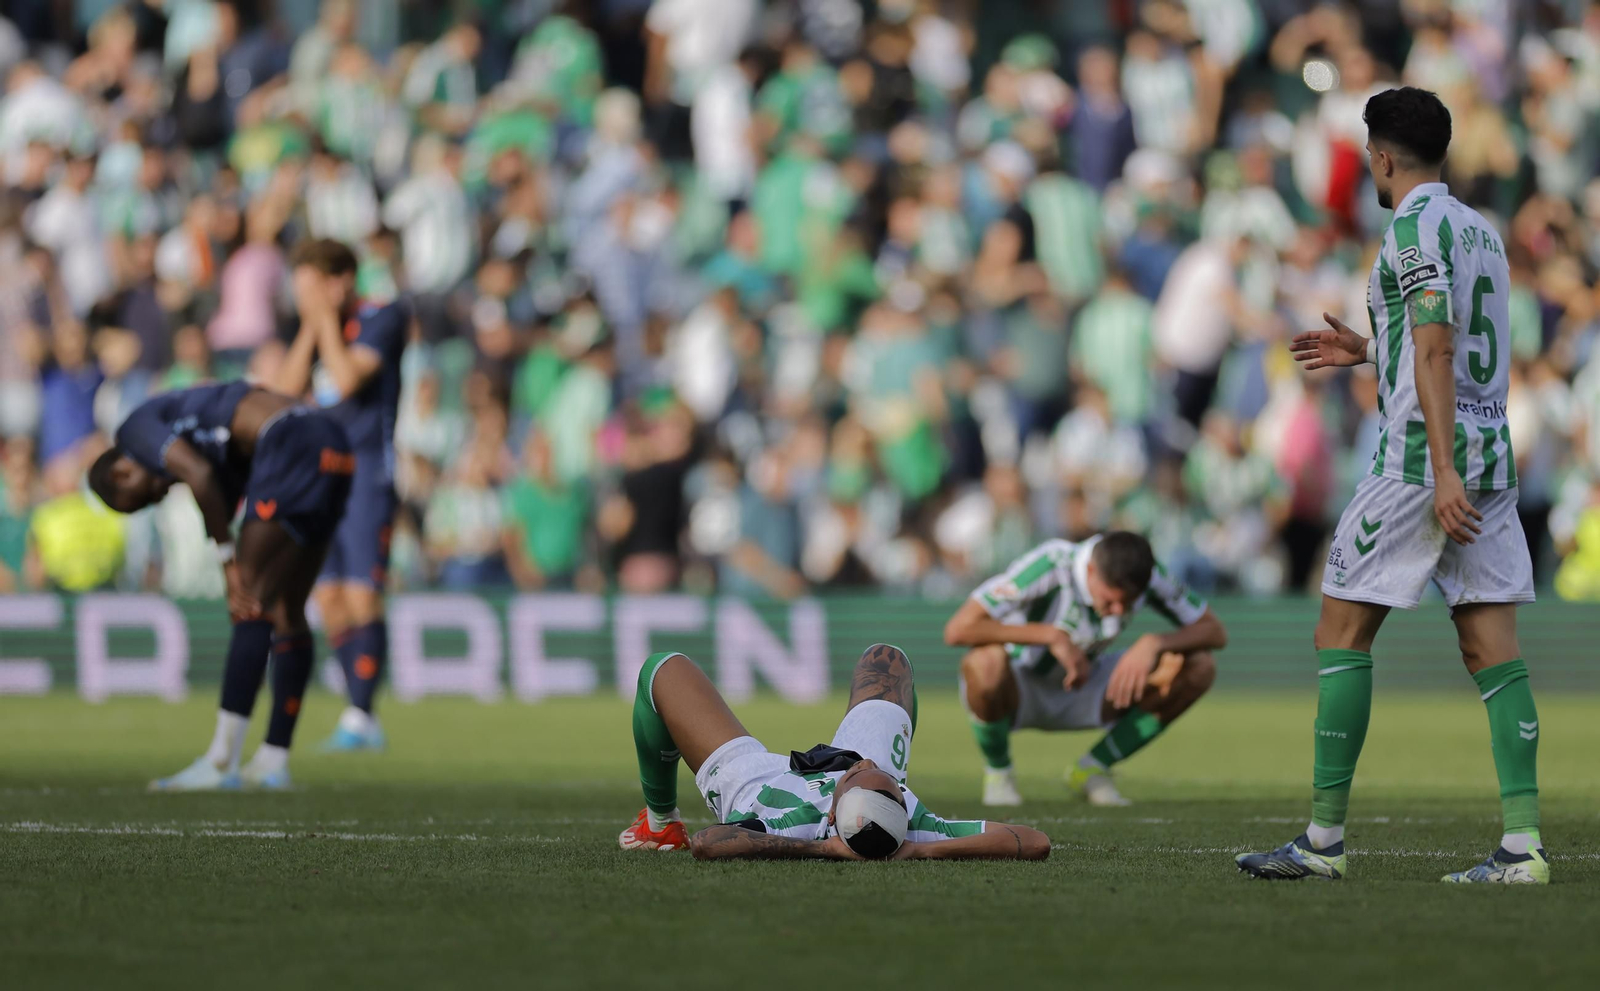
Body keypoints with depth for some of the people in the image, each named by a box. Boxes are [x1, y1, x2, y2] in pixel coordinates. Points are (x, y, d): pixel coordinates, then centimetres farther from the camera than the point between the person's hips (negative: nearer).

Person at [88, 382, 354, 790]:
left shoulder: (136, 430, 4)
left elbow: (199, 476, -13)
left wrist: (228, 558, -5)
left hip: (294, 450, -9)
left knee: (254, 607, -8)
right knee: (287, 612, 14)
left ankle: (220, 762, -9)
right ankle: (273, 762, 17)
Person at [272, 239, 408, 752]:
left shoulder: (382, 320, -6)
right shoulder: (316, 328, 14)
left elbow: (347, 378, -18)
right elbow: (287, 387, 4)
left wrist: (326, 318, -10)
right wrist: (309, 328, -3)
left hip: (366, 472, -7)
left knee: (361, 595, -13)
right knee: (329, 598, 4)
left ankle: (361, 717, -13)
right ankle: (358, 718, 9)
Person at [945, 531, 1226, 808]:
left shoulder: (1147, 575, -17)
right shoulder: (1048, 567, -30)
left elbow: (1215, 632, -10)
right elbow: (957, 630, -38)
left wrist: (1153, 644, -29)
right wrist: (1052, 636, -36)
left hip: (1081, 694, 4)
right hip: (1017, 692, -4)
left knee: (1198, 668, -15)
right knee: (986, 662, -42)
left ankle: (1093, 768, 1)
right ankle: (998, 773, -9)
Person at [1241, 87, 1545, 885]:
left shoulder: (1417, 224, -9)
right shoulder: (1480, 230, 17)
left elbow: (1437, 351, -17)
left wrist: (1443, 472, -23)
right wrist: (1370, 354, 35)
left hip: (1422, 454, -8)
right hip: (1493, 452, 8)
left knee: (1343, 632, 0)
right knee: (1492, 645, 2)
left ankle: (1324, 838, 0)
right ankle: (1522, 843, -7)